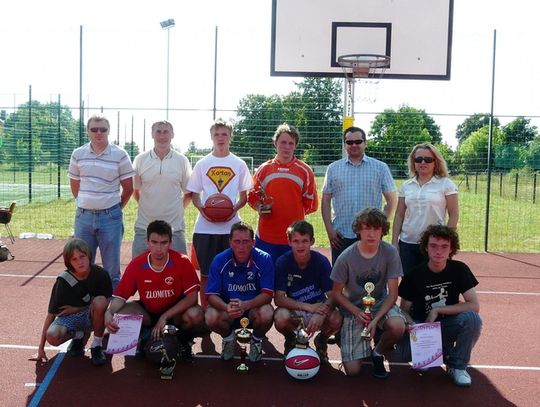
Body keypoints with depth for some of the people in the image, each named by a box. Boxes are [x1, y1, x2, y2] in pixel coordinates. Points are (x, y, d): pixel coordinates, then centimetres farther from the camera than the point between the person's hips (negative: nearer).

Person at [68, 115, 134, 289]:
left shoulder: (120, 155, -5)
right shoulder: (78, 154, 4)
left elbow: (128, 187, 1)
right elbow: (74, 184, 14)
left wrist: (115, 208, 5)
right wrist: (85, 204, 12)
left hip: (110, 217, -3)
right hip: (84, 216, 3)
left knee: (112, 268, 6)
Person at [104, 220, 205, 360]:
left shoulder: (182, 262, -19)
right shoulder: (136, 265, -14)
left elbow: (192, 296, -19)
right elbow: (121, 296, -8)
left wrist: (164, 317, -26)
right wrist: (109, 313, -31)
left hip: (175, 311, -2)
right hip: (147, 311, 3)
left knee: (195, 316, -34)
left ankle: (184, 341, 2)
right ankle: (143, 339, 8)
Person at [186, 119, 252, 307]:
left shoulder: (239, 164, 7)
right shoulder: (202, 164, 8)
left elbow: (244, 196, 10)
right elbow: (194, 195, 11)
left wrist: (234, 208, -10)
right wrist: (202, 209, -9)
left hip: (231, 226, 0)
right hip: (205, 227, 0)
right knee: (206, 273, 5)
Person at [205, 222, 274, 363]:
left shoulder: (264, 259, -15)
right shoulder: (219, 260, -12)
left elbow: (267, 294, -18)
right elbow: (212, 295, -13)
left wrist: (245, 305, -37)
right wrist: (226, 307, -36)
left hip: (254, 308, -1)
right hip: (227, 307, 1)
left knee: (266, 314, -34)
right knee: (211, 318, -30)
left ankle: (257, 340, 5)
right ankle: (228, 338, 8)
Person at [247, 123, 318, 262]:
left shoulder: (305, 170, 3)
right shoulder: (264, 169, 7)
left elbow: (311, 202, 8)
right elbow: (252, 196, 13)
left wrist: (296, 212, -3)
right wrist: (261, 208, -6)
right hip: (266, 236, 1)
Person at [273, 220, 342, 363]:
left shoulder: (321, 261, -12)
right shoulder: (283, 262, -14)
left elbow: (333, 296, -15)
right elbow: (279, 298, -18)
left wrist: (321, 314, -37)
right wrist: (309, 307, -30)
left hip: (319, 307, 1)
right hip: (293, 310, 0)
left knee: (337, 319, -31)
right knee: (280, 318, -34)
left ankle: (321, 340, 7)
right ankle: (291, 340, 5)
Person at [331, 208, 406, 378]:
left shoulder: (390, 253, -15)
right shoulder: (346, 257, -17)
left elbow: (392, 292, -12)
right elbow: (337, 293, -7)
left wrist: (376, 319, -24)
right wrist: (356, 312, -22)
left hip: (380, 303, 1)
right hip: (353, 308, -1)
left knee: (398, 326, -34)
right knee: (352, 370, -9)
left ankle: (378, 353, 2)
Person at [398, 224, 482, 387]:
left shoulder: (459, 270, -9)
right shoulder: (414, 275, -11)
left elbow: (474, 305, -16)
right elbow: (405, 311, -4)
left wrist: (438, 310, -20)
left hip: (448, 326, 1)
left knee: (472, 318, -31)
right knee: (403, 353, -31)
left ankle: (457, 366, -6)